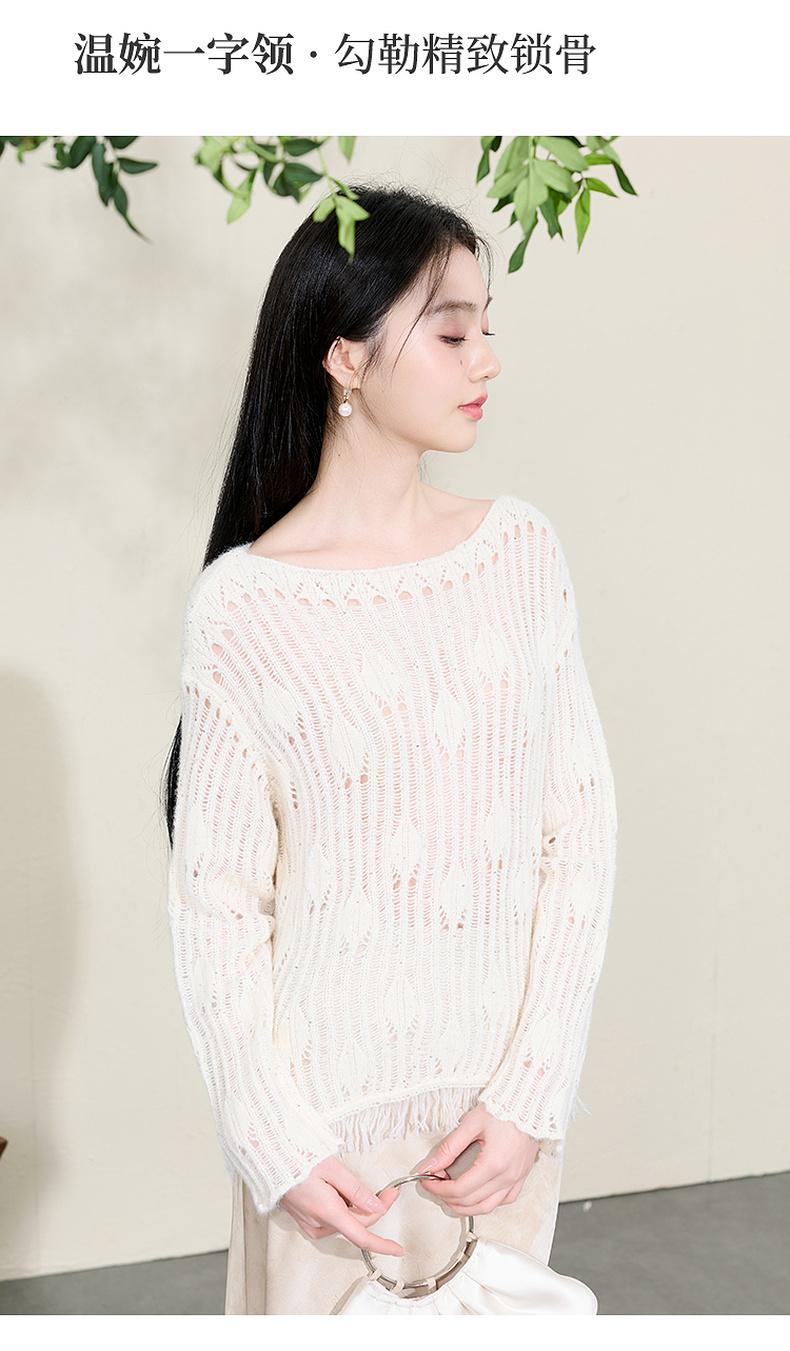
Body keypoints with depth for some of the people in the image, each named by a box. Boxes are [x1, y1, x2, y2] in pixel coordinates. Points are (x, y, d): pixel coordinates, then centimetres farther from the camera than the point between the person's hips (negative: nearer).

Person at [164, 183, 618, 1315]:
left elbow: (583, 823, -3)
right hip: (334, 1097, -3)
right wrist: (280, 1146, -12)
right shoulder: (246, 607, -11)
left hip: (505, 1089, 3)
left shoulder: (522, 551, -1)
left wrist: (531, 1091, -8)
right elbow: (217, 900, -8)